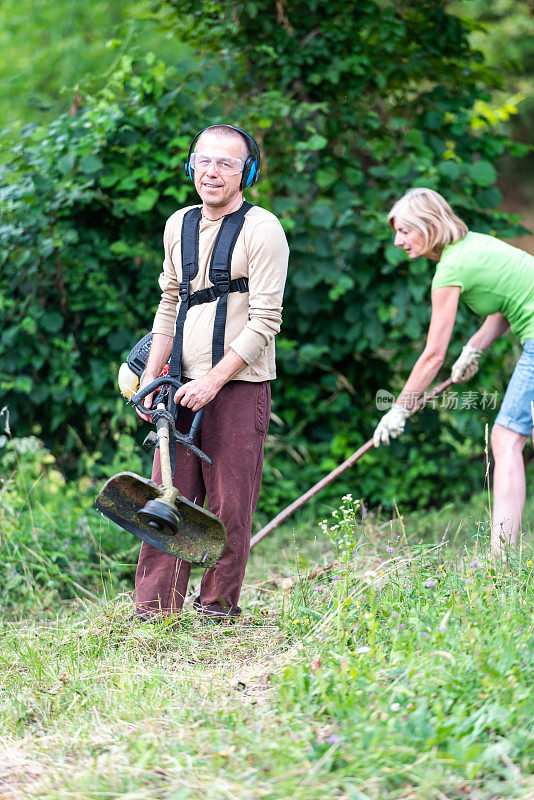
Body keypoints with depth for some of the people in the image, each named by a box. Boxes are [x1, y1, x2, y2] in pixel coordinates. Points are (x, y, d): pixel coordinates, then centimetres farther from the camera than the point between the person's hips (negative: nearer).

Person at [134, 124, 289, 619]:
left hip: (239, 385, -5)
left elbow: (265, 321, -11)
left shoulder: (261, 229, -6)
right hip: (185, 387, 5)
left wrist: (212, 382, -15)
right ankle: (154, 610, 4)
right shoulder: (178, 226, 14)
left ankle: (218, 604, 10)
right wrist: (151, 378, 12)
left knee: (229, 503, -2)